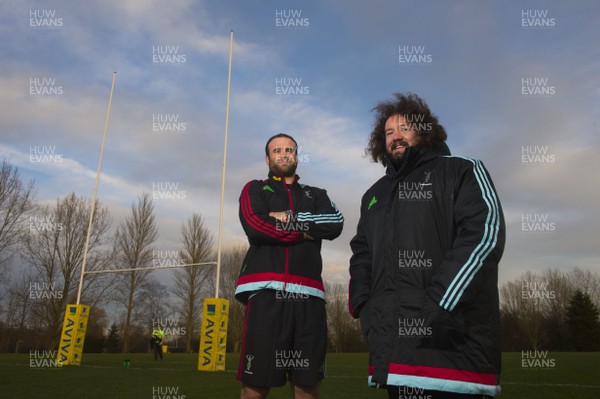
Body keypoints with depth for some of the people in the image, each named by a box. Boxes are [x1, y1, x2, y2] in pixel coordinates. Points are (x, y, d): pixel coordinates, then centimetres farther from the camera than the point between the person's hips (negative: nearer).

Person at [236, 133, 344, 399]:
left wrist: (291, 218, -2)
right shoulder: (255, 189, 16)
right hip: (265, 291, -2)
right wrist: (306, 232, 2)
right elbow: (256, 227, -5)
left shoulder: (316, 195, 23)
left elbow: (335, 224, 3)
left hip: (308, 295, 3)